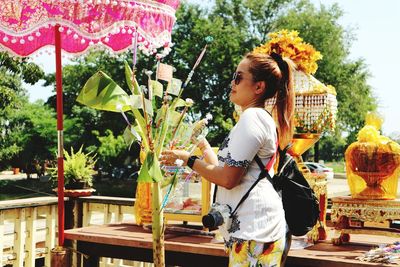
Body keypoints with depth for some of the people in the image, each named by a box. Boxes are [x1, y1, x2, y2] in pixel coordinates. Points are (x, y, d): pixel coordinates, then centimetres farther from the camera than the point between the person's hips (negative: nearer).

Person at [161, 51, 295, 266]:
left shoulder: (252, 117, -14)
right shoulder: (259, 118, 20)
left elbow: (227, 178, -18)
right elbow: (227, 169, 20)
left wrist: (187, 159, -6)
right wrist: (204, 147, 28)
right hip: (252, 228, 11)